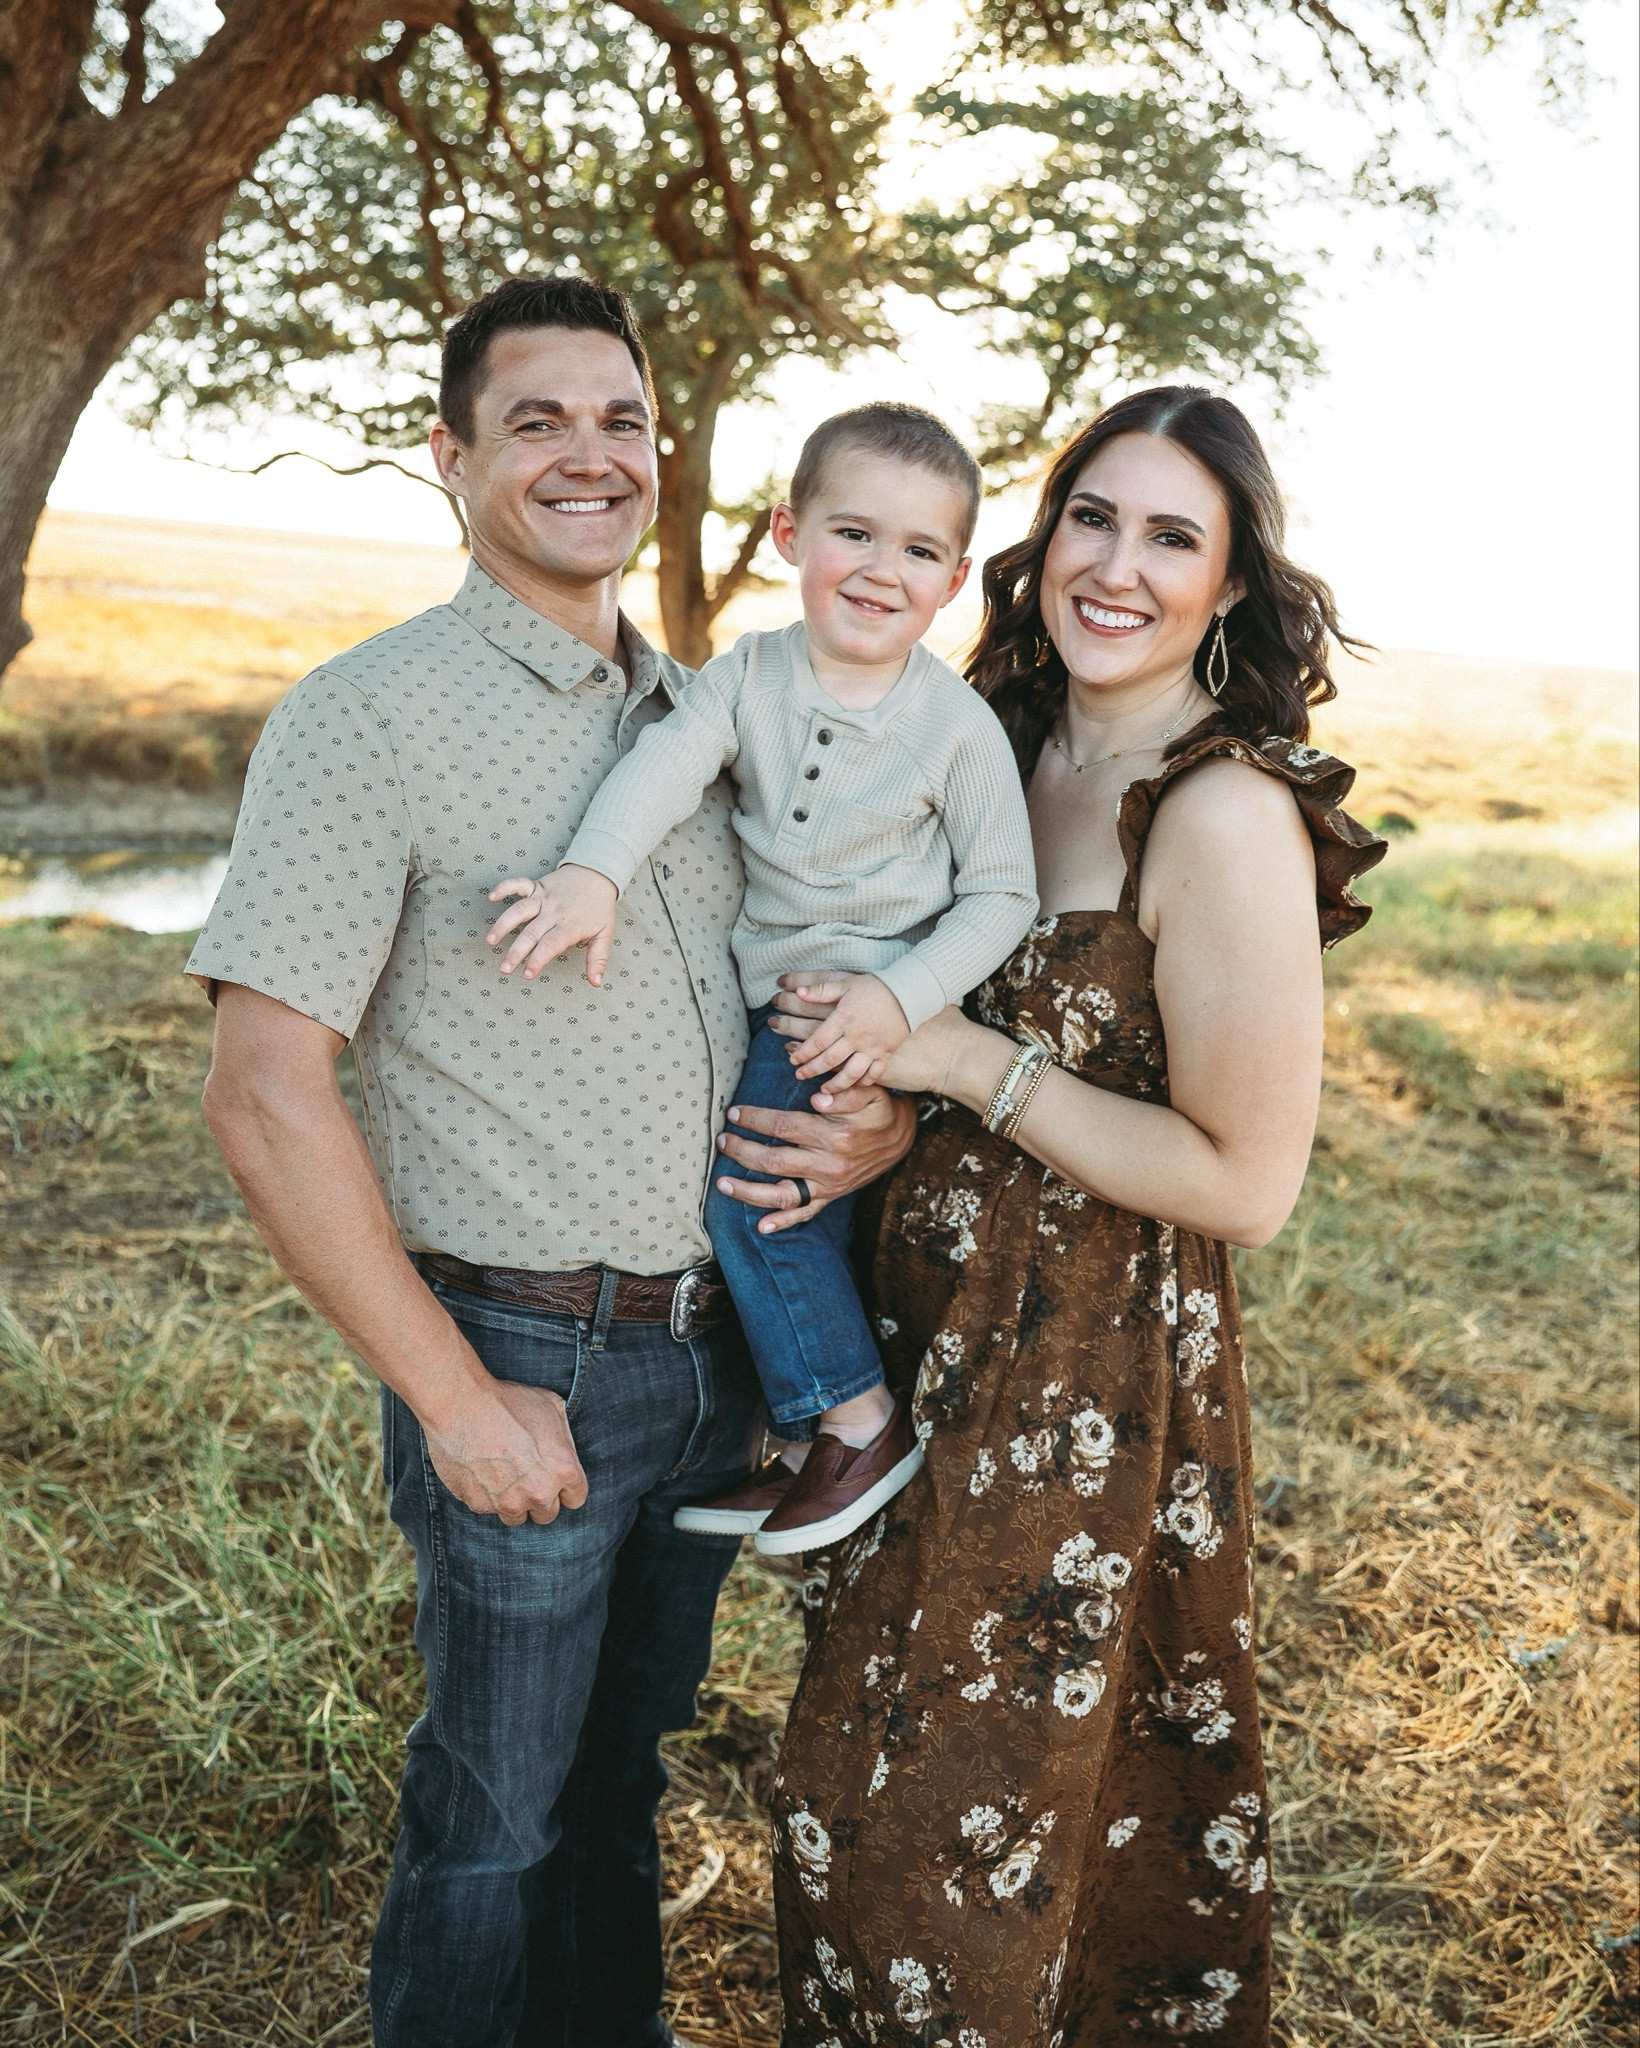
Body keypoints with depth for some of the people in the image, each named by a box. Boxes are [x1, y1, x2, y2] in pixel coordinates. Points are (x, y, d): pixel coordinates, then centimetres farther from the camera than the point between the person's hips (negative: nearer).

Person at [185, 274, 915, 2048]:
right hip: (527, 1365, -6)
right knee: (500, 1814, 12)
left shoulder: (699, 714, 7)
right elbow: (263, 1094, -17)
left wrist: (880, 1107, -6)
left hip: (715, 1347, 6)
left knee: (626, 1765, 24)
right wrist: (455, 1400, -16)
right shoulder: (371, 718, -13)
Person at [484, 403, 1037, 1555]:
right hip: (766, 999, 5)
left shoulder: (958, 726, -9)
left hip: (878, 1010, -5)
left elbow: (1002, 894, -7)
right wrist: (594, 874, -35)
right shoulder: (751, 675, -1)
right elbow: (667, 765, -17)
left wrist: (902, 998, -21)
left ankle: (858, 1421, 0)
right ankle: (803, 1432, 25)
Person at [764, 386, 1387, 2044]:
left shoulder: (1226, 814, -20)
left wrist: (966, 1064, -22)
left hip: (1087, 1384, -7)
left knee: (960, 1812, 10)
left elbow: (1246, 1181, -20)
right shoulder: (1010, 756, 4)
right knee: (878, 1771, 24)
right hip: (944, 1336, 7)